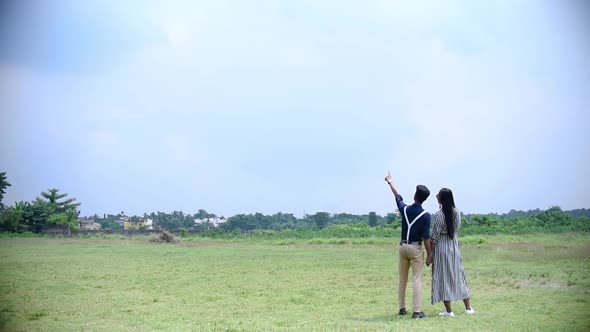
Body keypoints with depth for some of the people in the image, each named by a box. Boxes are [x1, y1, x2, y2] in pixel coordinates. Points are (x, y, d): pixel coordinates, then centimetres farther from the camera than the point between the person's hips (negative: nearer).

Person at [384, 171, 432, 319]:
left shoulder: (405, 209, -1)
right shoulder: (425, 215, -12)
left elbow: (398, 196, 19)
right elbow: (426, 237, -12)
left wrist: (390, 182, 36)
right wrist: (429, 254, -4)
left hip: (403, 246, 4)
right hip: (416, 248, -4)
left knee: (402, 279, 14)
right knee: (417, 280, -5)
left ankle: (402, 308, 19)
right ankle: (417, 311, -10)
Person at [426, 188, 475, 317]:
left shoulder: (439, 215, -16)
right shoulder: (457, 212, 1)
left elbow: (435, 237, -14)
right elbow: (456, 230, 7)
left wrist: (430, 255, -9)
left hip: (442, 248, -6)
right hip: (454, 247, 6)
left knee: (443, 277, 2)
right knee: (458, 275, 15)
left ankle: (449, 311, 3)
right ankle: (468, 307, 20)